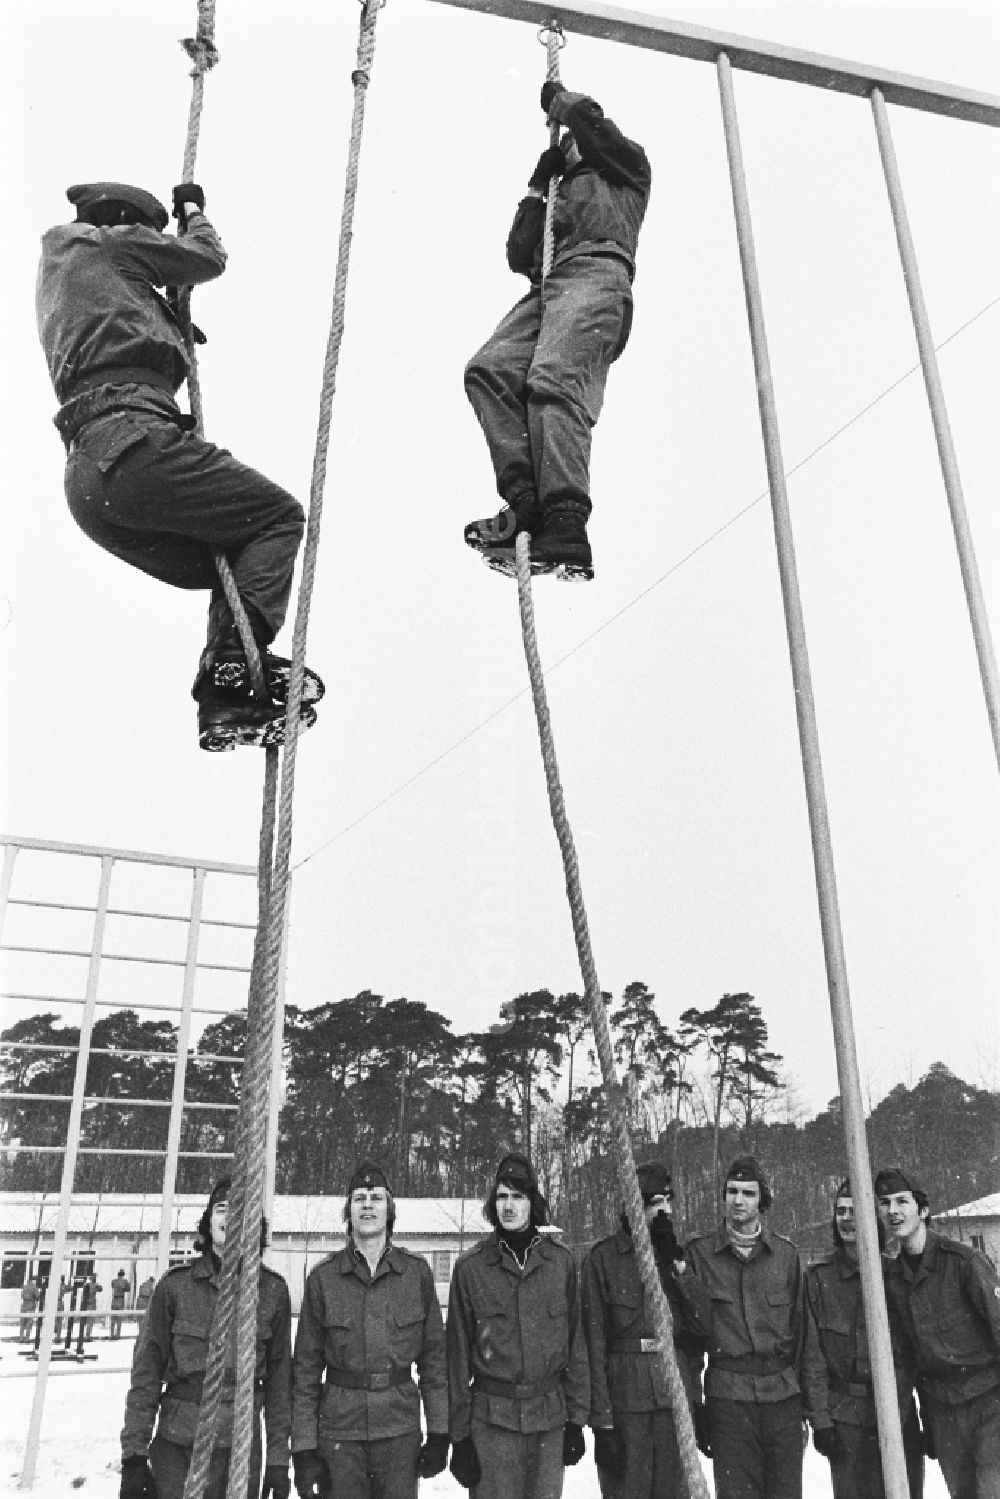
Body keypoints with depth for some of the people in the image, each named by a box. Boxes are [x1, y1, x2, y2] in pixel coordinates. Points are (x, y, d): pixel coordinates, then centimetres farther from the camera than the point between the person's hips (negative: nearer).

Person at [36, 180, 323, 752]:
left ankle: (222, 704, -3)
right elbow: (209, 259, 19)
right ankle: (236, 660, -22)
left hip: (86, 477, 9)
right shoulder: (107, 241, 12)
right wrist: (193, 209, 36)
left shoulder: (59, 279, 36)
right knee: (279, 514, -5)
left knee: (236, 568, 14)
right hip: (131, 441, -9)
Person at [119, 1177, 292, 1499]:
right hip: (176, 1445, 0)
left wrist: (279, 1459, 2)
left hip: (242, 1447, 1)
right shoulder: (175, 1285, -3)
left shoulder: (273, 1290, 0)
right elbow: (146, 1371, -1)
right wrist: (133, 1455, -4)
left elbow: (279, 1376, 3)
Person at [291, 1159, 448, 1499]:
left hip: (400, 1431, 0)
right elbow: (306, 1366, 2)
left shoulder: (417, 1272, 1)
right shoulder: (323, 1278, -1)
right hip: (339, 1430, 0)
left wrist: (439, 1433, 2)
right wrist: (303, 1449, -1)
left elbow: (434, 1355, 4)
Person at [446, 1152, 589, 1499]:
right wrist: (459, 1434, 0)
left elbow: (575, 1343, 7)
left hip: (550, 1417, 2)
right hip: (492, 1417, -2)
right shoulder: (470, 1266, -4)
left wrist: (577, 1419, 6)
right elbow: (458, 1352, 0)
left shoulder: (560, 1262, 2)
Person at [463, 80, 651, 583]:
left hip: (596, 270, -6)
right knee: (489, 369, -24)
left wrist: (557, 97, 31)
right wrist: (537, 186, 28)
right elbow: (518, 256, 28)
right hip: (545, 287, 6)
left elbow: (588, 117, 10)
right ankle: (527, 503, -37)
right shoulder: (556, 197, 42)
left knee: (554, 380, -31)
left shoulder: (627, 167, 27)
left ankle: (566, 535, -46)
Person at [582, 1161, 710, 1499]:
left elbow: (702, 1326, -2)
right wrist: (602, 1419, -9)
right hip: (625, 1394, -3)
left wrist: (675, 1265, -11)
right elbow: (594, 1343, -5)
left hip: (677, 1394, 3)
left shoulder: (681, 1254, 8)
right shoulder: (603, 1258, -3)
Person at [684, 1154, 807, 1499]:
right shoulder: (700, 1253, 1)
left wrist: (797, 1382, 6)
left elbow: (798, 1324, 11)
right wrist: (695, 1407, -1)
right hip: (728, 1395, -2)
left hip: (784, 1393, 2)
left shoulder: (785, 1253, 7)